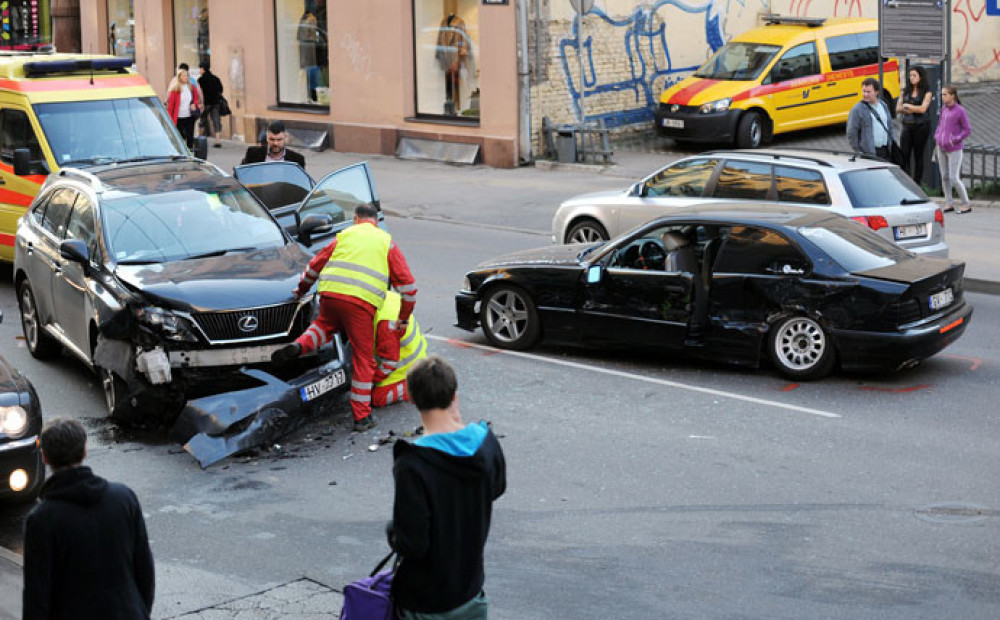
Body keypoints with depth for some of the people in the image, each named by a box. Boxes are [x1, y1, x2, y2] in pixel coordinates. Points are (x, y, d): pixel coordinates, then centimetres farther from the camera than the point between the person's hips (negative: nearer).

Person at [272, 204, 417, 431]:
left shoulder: (345, 235, 23)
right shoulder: (386, 242, 18)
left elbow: (315, 265, 27)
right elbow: (407, 284, 13)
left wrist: (302, 289, 44)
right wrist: (404, 318, 20)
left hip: (331, 293, 2)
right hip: (361, 302, -2)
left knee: (325, 324, 34)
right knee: (363, 359, 7)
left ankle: (299, 345, 5)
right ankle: (362, 416, 8)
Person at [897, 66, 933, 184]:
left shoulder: (926, 92, 0)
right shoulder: (906, 92, 12)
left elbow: (922, 109, -13)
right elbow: (898, 109, 6)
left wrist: (907, 106, -4)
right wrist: (914, 110, -8)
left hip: (921, 126, -4)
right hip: (907, 126, 4)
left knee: (918, 156, 1)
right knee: (904, 155, -6)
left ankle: (917, 183, 7)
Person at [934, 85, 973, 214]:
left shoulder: (960, 111, -12)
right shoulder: (943, 108, 6)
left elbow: (967, 130, -8)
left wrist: (955, 139, -16)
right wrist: (937, 136, 5)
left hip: (954, 150, -6)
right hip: (941, 149, 7)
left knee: (954, 178, -7)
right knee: (944, 177, 9)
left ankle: (966, 204, 4)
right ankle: (948, 203, 18)